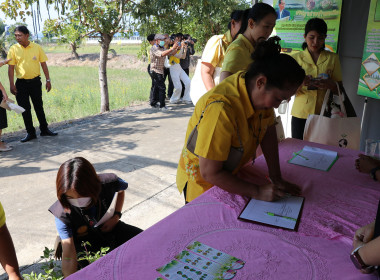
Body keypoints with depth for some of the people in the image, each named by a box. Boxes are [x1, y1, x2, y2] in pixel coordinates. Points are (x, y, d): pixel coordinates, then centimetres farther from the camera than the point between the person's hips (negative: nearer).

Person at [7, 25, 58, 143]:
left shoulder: (37, 47, -2)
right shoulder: (13, 49, -3)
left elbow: (43, 64, 4)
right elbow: (11, 67, -3)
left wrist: (48, 80, 0)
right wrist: (11, 84, -9)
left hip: (35, 81, 0)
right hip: (21, 83, 0)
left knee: (39, 106, 10)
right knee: (25, 109, 4)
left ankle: (44, 129, 23)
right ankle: (30, 133, 15)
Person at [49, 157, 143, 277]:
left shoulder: (108, 183, -30)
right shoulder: (62, 214, -32)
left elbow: (121, 190, -1)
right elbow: (69, 258, -33)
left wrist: (116, 216, -12)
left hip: (108, 227, 3)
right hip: (83, 241, -3)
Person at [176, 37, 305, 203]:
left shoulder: (262, 94, -13)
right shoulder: (221, 109, -37)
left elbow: (268, 132, -1)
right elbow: (209, 173, -32)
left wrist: (276, 178, -5)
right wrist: (258, 192, -28)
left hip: (231, 174, 7)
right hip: (202, 184, -7)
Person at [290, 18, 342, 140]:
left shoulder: (333, 58, 9)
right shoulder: (297, 58, 5)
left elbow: (340, 90, 7)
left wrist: (331, 85, -15)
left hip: (324, 115, 1)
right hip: (300, 114, -1)